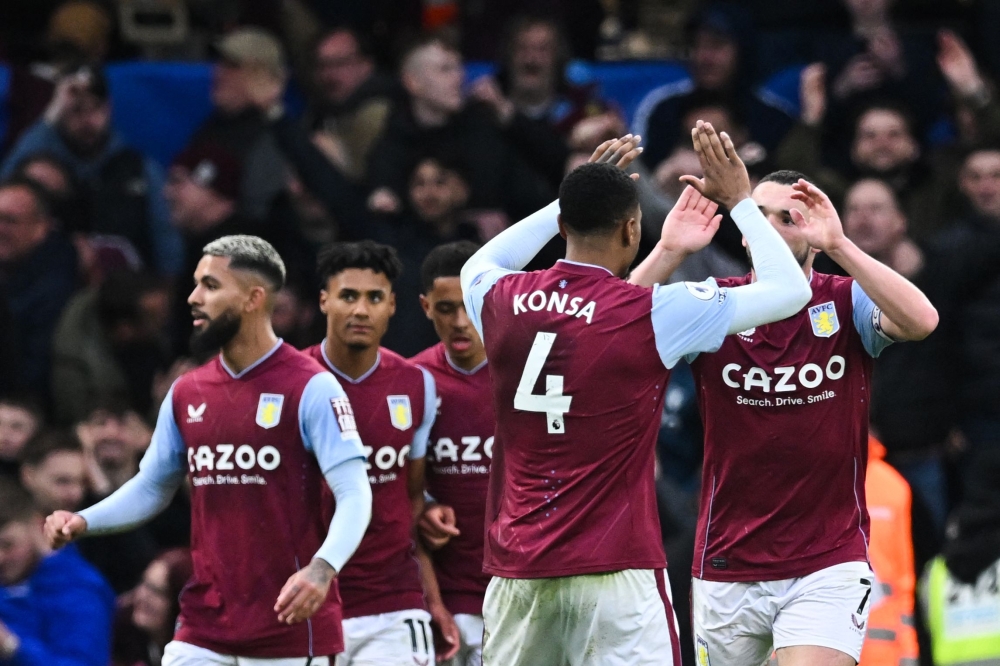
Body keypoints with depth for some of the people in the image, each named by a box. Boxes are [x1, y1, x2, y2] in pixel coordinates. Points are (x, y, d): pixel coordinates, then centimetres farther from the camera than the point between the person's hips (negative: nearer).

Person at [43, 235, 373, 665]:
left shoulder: (310, 388, -9)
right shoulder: (186, 393, 10)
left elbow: (354, 495, -15)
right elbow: (150, 488, 19)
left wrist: (322, 569, -32)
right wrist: (83, 523, 1)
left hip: (291, 626, -5)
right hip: (205, 626, 5)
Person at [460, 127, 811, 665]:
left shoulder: (500, 300, 4)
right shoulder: (652, 314, -8)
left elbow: (480, 265, 33)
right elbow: (791, 290, 2)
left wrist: (572, 201, 35)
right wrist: (740, 200, 13)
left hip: (515, 573, 5)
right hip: (613, 571, -5)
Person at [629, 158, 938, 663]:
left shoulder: (846, 304, -3)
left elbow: (920, 320, -24)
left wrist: (838, 245, -30)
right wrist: (667, 250, -28)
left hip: (828, 567, -2)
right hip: (727, 571, 2)